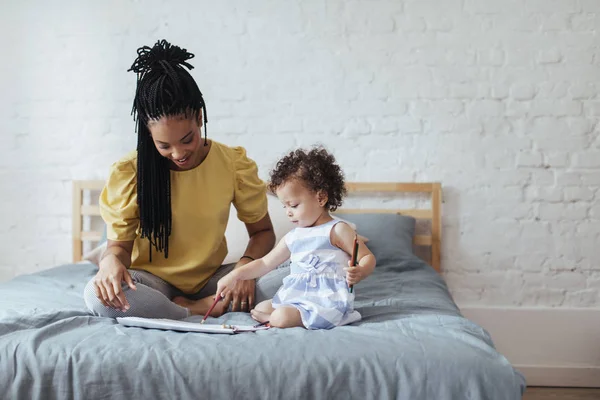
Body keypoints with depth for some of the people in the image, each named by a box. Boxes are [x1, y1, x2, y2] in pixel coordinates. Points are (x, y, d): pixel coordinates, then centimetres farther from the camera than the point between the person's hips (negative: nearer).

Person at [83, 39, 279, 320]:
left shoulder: (234, 164, -8)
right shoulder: (128, 173, -11)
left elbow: (263, 231, 1)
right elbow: (120, 243, -3)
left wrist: (246, 264, -22)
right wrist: (111, 259, -29)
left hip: (210, 280, 0)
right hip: (152, 282, 0)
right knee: (97, 295, -35)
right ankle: (201, 313, -21)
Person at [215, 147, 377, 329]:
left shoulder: (336, 230, -6)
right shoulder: (293, 237, 15)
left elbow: (368, 257, -7)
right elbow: (265, 263, 21)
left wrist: (359, 272, -30)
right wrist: (235, 275, 10)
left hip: (327, 300, -8)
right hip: (294, 298, 8)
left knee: (281, 317, -25)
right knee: (260, 308, 2)